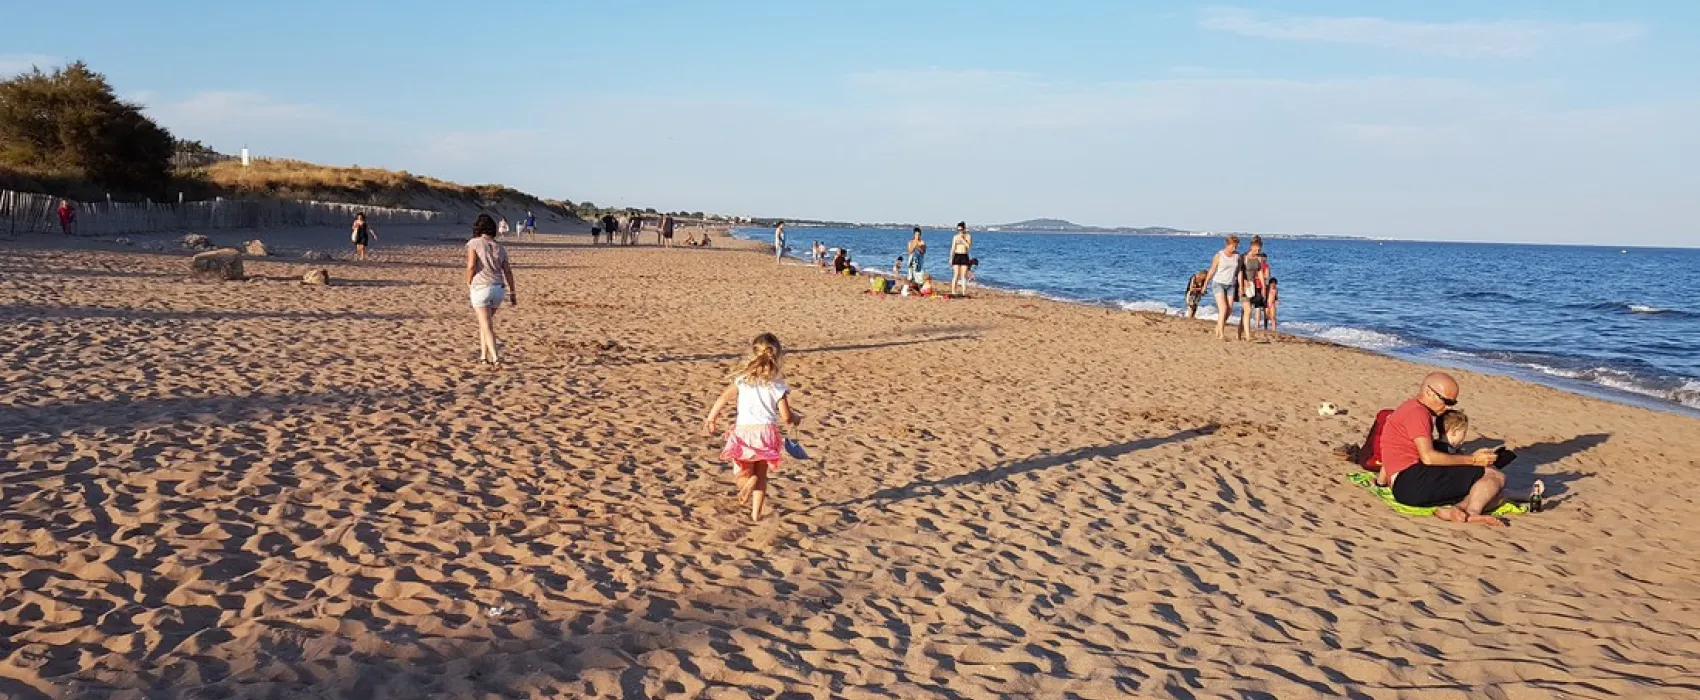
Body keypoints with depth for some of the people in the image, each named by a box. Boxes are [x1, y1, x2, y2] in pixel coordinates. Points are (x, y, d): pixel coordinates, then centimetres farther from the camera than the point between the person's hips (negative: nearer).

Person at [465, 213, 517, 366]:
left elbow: (471, 266, -13)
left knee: (487, 326, -2)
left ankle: (495, 358, -14)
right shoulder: (499, 248, 11)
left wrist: (468, 282, 4)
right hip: (498, 289, 5)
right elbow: (508, 272, 6)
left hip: (481, 288, -5)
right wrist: (512, 293, 9)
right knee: (485, 321, 22)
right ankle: (483, 355, 25)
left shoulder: (474, 243, -3)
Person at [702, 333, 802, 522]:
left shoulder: (742, 379, 2)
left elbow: (724, 398, -5)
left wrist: (710, 419, 7)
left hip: (743, 431, 0)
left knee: (742, 475, 14)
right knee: (761, 474, 20)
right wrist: (797, 418, 20)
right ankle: (756, 513, 10)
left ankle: (750, 482, -21)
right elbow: (786, 417, -3)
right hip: (766, 432, 0)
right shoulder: (778, 385, -1)